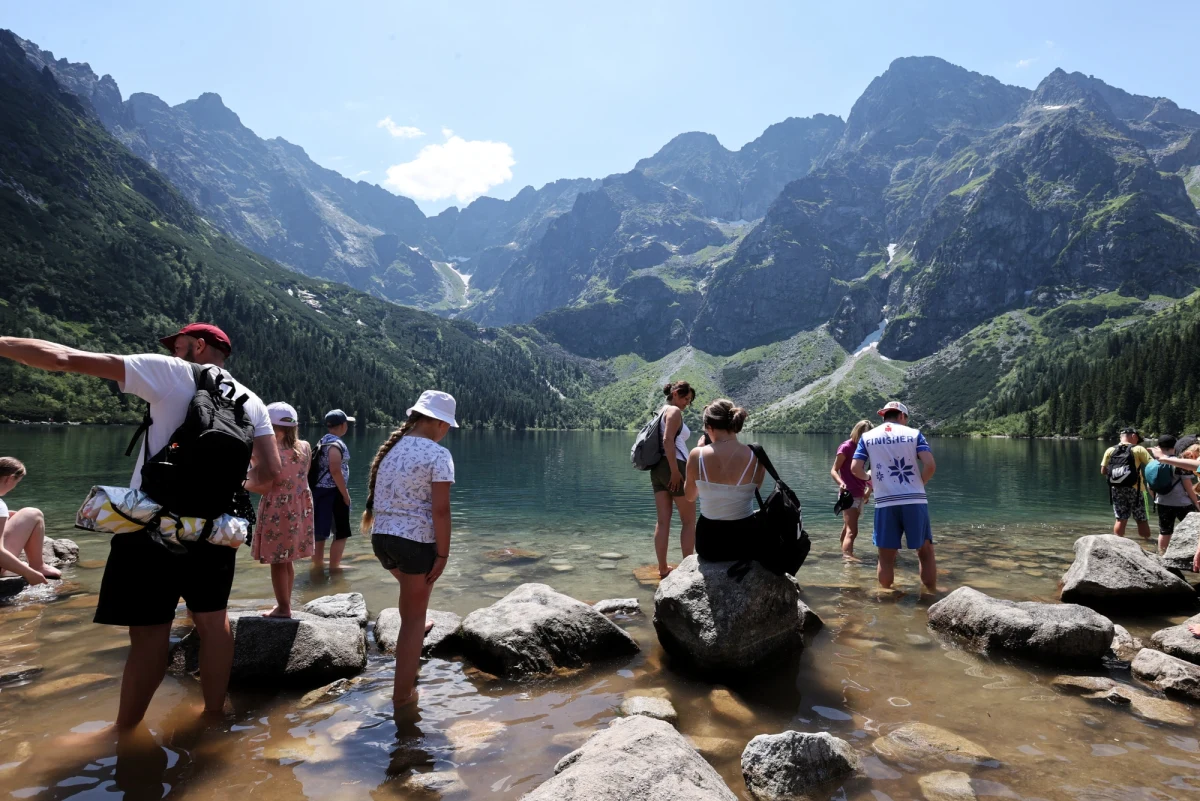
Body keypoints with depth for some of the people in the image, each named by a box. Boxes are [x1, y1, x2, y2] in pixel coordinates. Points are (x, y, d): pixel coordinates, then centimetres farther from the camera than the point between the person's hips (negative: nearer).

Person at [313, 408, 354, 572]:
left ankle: (318, 563, 22)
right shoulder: (336, 444, -15)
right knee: (341, 533, 0)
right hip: (333, 492, -9)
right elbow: (335, 471, -23)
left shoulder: (323, 441, 13)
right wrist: (345, 494, -17)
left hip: (320, 490, 9)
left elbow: (323, 468, 16)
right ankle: (334, 566, 2)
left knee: (320, 530, 14)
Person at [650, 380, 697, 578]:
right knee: (689, 520, 3)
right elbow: (668, 440, -20)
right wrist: (675, 471, -22)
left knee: (663, 521, 7)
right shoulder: (675, 411, -7)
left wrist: (667, 470, 19)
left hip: (657, 468, 8)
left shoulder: (660, 412, 20)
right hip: (674, 467, -8)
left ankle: (663, 568, 8)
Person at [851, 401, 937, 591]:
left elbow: (855, 469, -1)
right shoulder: (914, 433, 7)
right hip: (915, 501, 0)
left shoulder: (867, 436, 9)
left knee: (886, 557, 8)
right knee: (926, 552, 14)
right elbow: (930, 465, -7)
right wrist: (919, 483, 10)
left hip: (885, 503, 0)